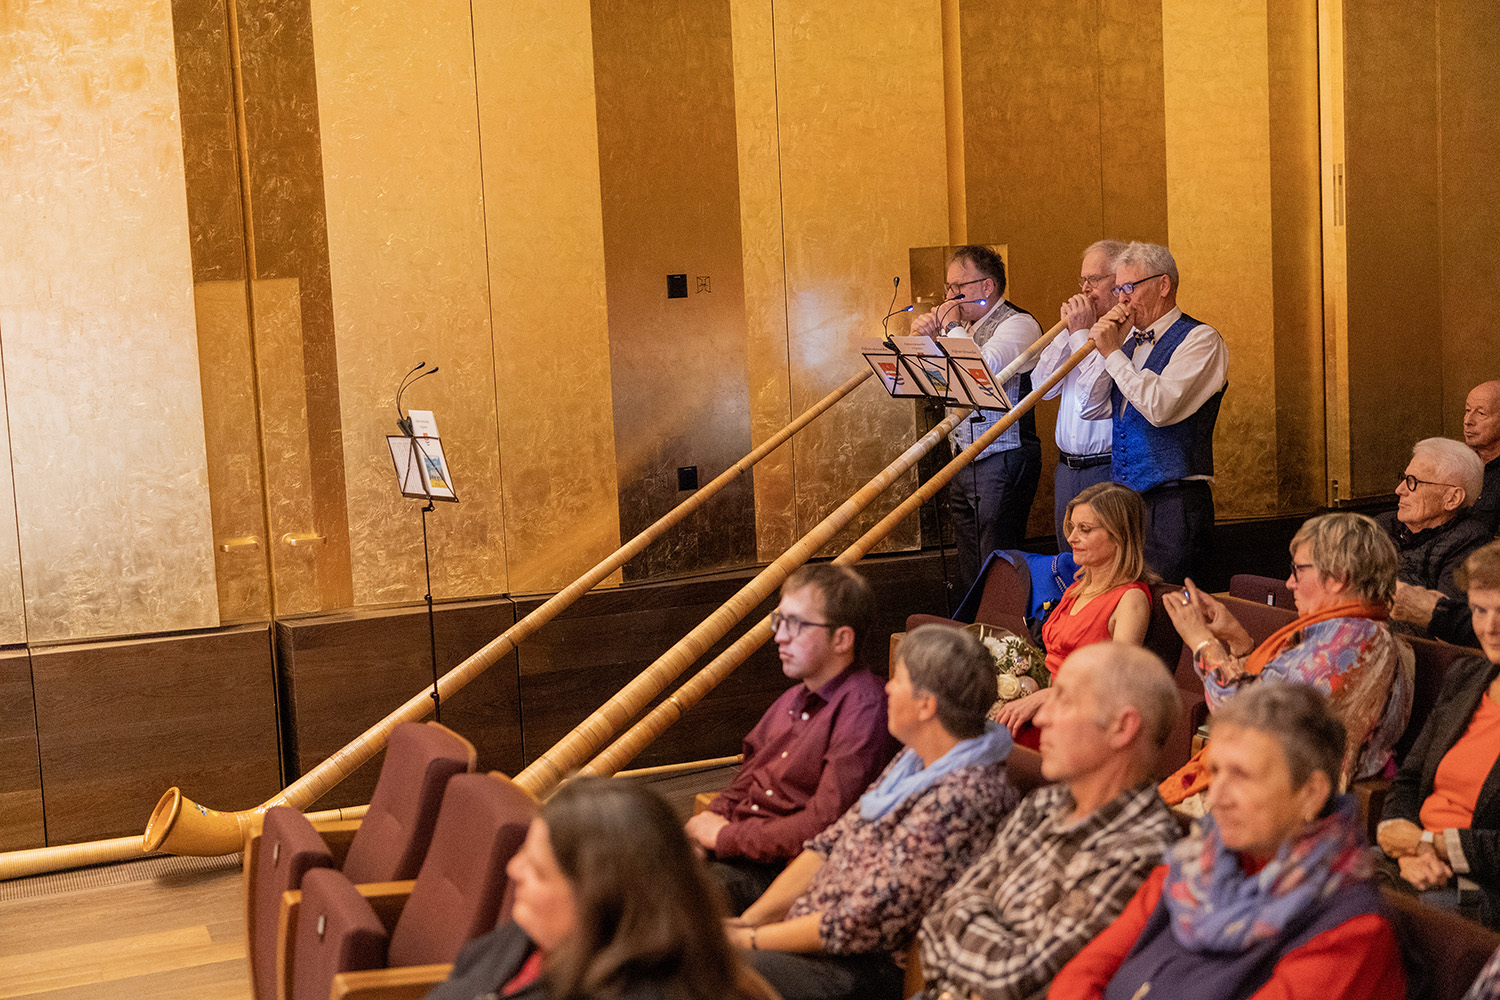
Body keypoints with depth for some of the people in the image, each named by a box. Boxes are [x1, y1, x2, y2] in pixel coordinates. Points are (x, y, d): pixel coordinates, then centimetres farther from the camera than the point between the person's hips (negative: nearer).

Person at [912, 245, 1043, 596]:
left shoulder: (1018, 324, -9)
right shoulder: (963, 326, 15)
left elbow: (981, 370, -25)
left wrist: (952, 326, -12)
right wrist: (921, 338, 0)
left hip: (1004, 462, -8)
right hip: (964, 462, 8)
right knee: (969, 573, 11)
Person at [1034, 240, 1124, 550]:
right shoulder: (1081, 324, 16)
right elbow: (1042, 386, 11)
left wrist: (1081, 333, -11)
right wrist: (1067, 330, 2)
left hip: (1110, 470, -8)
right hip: (1068, 470, 8)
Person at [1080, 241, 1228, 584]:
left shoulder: (1200, 340, -6)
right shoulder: (1129, 339, 16)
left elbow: (1160, 407, -19)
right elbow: (1092, 409, 13)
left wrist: (1113, 353, -11)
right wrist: (1107, 345, 2)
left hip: (1173, 503, -6)